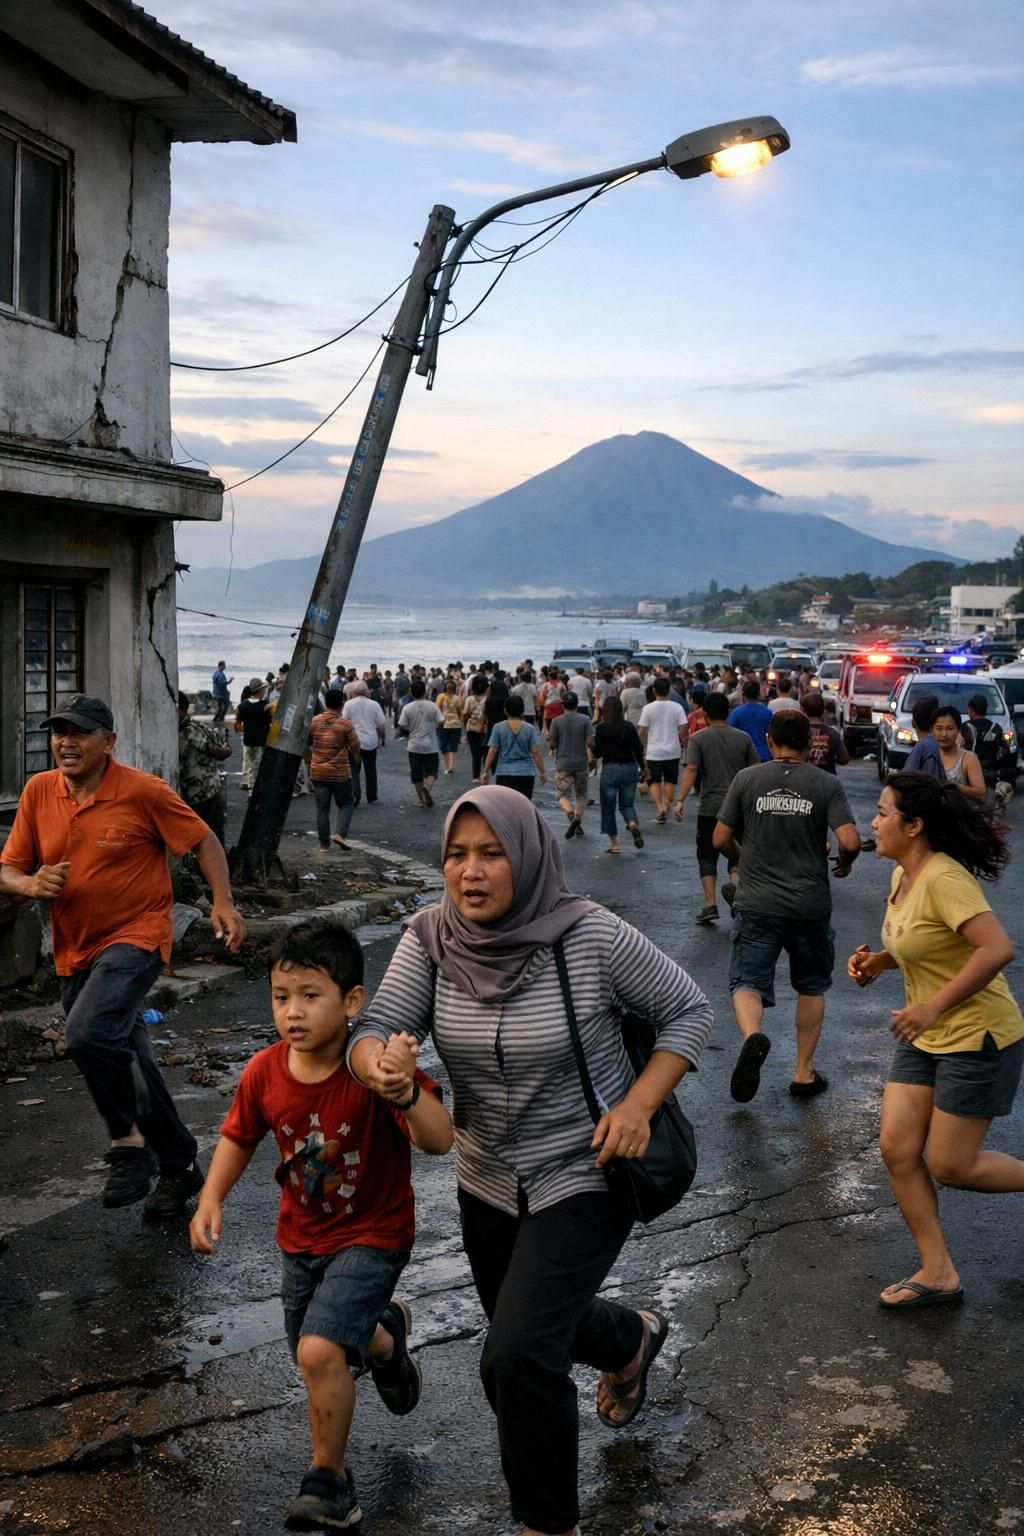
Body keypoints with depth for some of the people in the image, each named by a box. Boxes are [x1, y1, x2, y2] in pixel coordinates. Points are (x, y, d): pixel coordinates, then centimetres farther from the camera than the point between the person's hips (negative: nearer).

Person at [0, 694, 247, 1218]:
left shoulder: (144, 792, -13)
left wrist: (223, 902, -16)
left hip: (135, 938, -6)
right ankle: (179, 1166, 34)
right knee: (125, 1063, 16)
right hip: (73, 952, 6)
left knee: (87, 1034, -30)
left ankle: (128, 1141, -6)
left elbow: (203, 841, -4)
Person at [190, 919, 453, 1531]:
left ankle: (331, 1480, 4)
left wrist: (407, 1092, -55)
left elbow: (440, 1141, -37)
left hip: (372, 1235, -6)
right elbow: (240, 1137, 5)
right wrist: (211, 1199, -8)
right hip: (302, 1238, 6)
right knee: (319, 1353, 22)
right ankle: (387, 1333, 57)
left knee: (320, 1350, -21)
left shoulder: (376, 1068, -28)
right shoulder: (264, 1074, -15)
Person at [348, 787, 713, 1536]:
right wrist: (378, 1065, -39)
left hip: (584, 1176, -5)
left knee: (517, 1356, -15)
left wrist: (639, 1105, -22)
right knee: (534, 1329, 24)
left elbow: (688, 1009, -10)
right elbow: (377, 1028, -15)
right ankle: (634, 1339, 58)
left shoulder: (591, 935, -22)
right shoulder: (430, 937, -11)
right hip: (487, 1180, 5)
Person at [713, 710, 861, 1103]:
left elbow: (721, 839, 0)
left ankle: (751, 1035, -29)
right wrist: (844, 863, 9)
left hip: (757, 903, -1)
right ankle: (804, 1072, 24)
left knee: (747, 982, 3)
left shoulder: (746, 779, -2)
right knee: (811, 986, 19)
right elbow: (850, 841, -14)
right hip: (810, 904, 1)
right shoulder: (827, 784, -4)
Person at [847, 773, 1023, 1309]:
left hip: (976, 1038, -9)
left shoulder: (944, 879, -25)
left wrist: (934, 1007, -30)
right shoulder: (902, 875, 4)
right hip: (924, 1039, 9)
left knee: (950, 1166, 0)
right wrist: (879, 959, 1)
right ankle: (937, 1273, 17)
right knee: (897, 1149, 4)